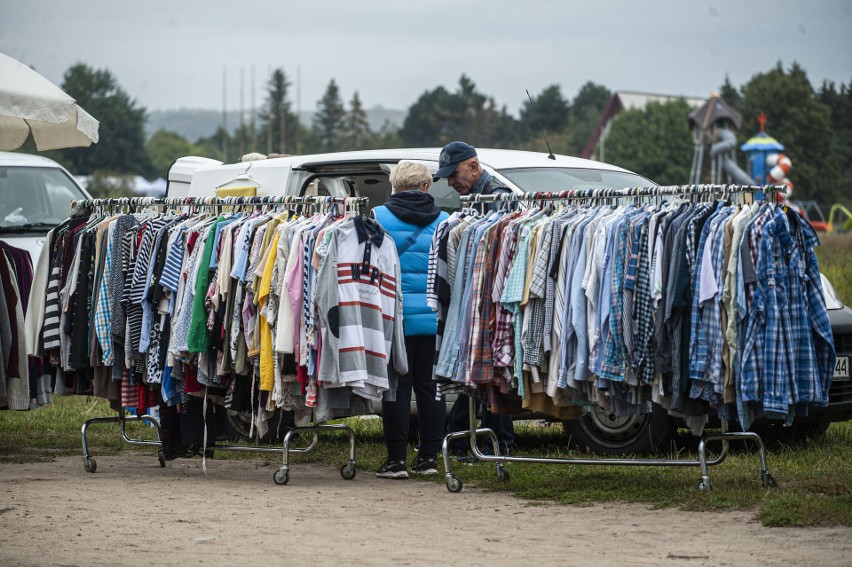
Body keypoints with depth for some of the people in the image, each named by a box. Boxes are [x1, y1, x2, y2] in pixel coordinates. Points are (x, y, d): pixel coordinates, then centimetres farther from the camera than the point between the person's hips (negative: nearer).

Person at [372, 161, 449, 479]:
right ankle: (429, 457, 11)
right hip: (434, 318, 3)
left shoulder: (378, 218, -4)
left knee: (397, 386, 2)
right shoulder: (443, 221, 4)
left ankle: (396, 459, 3)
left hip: (395, 318, -3)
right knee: (429, 386, 9)